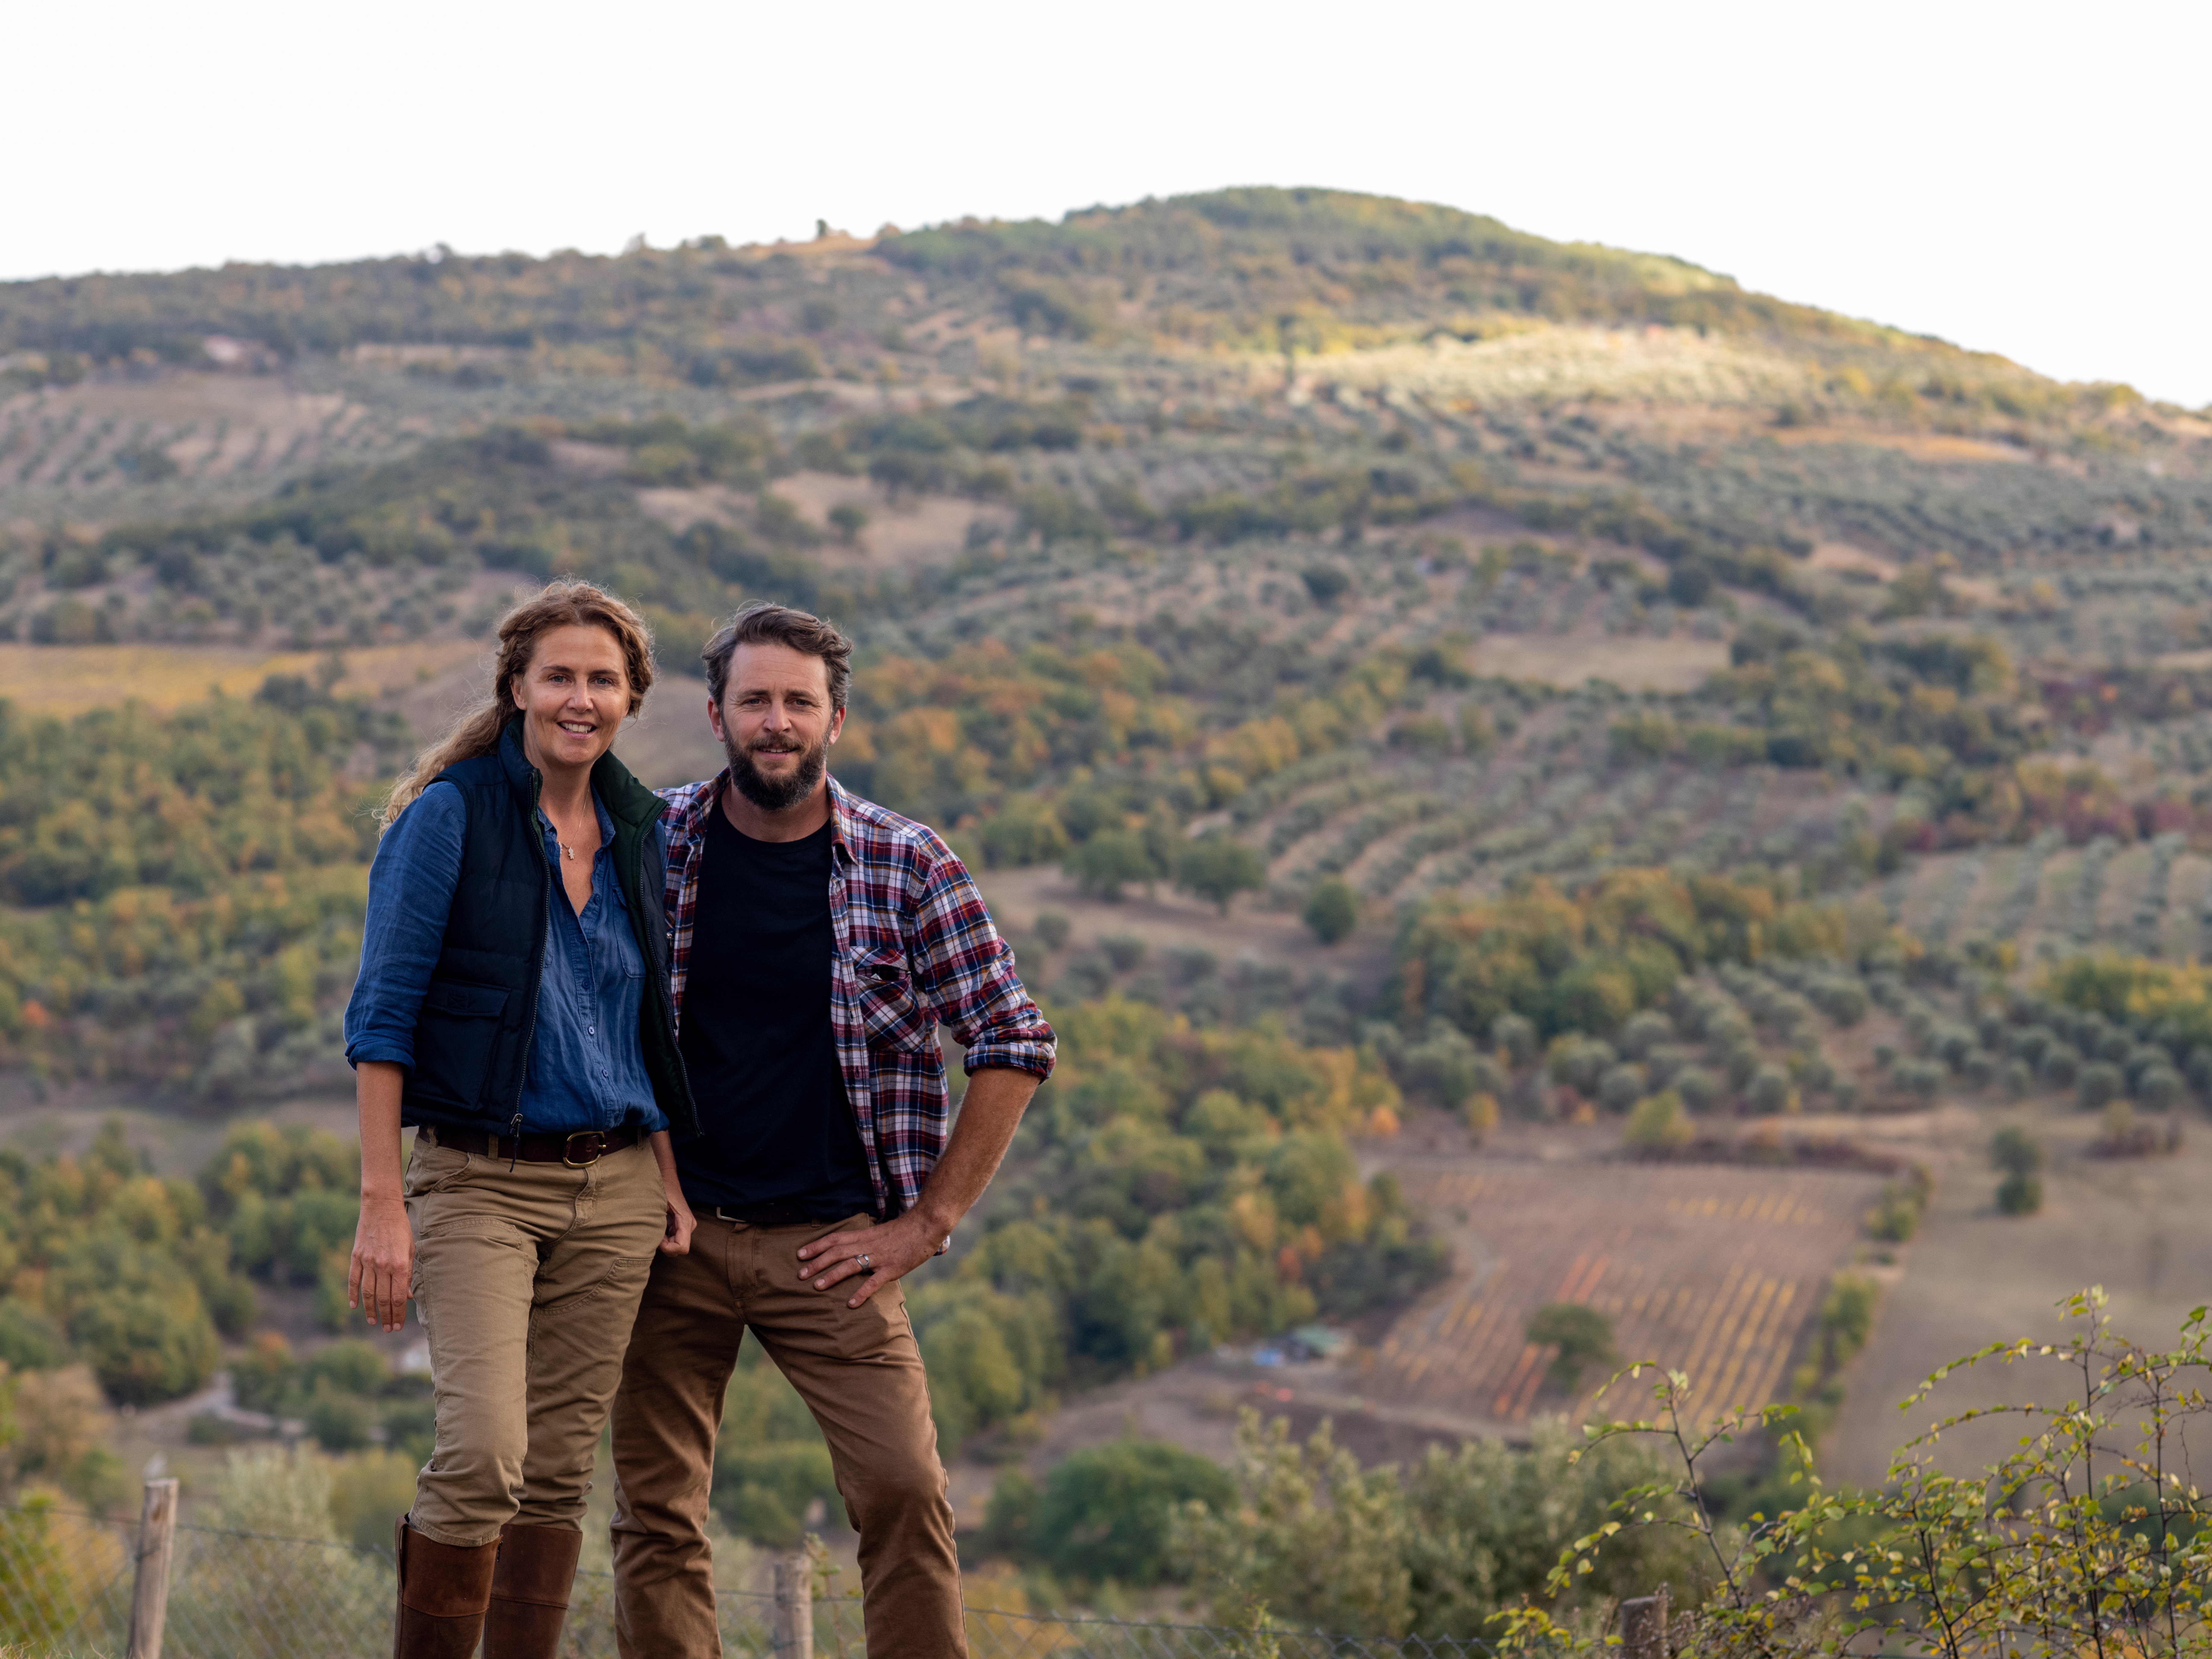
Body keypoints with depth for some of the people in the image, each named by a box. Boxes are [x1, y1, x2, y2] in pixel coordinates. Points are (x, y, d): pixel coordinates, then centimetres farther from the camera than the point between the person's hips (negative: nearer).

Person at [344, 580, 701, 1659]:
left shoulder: (638, 831, 11)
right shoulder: (450, 816, -7)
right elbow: (381, 1015, -9)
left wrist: (667, 1180, 11)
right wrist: (382, 1201, -15)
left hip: (614, 1186, 5)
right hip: (482, 1181, -5)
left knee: (560, 1476, 5)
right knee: (484, 1456, -19)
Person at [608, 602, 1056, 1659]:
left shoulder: (906, 867, -2)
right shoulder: (652, 846, 1)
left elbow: (1015, 1046, 1)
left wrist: (927, 1223, -3)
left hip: (827, 1244, -1)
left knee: (904, 1491, -12)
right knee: (654, 1515, 2)